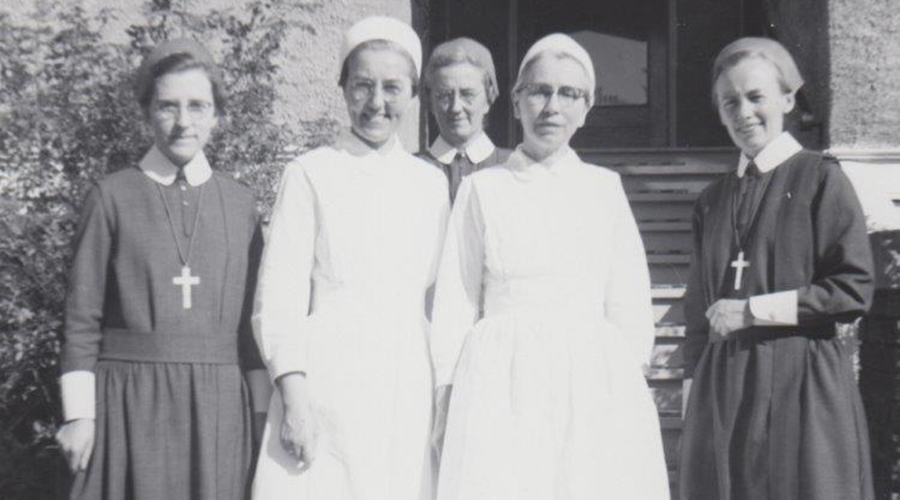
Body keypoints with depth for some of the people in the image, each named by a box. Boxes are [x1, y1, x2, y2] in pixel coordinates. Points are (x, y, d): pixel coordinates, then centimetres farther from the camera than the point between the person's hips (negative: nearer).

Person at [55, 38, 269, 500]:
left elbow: (254, 315, 10)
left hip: (217, 405, 2)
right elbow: (82, 315, 1)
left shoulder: (239, 204, 10)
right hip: (131, 404, -2)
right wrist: (79, 413, -5)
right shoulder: (112, 197, 3)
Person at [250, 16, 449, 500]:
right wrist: (293, 396, -11)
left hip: (407, 392, 3)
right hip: (326, 383, -3)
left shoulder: (432, 183, 12)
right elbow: (278, 296, -2)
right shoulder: (311, 174, 2)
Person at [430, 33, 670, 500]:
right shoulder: (482, 188, 8)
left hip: (595, 381, 1)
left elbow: (630, 307, 12)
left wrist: (623, 387, 5)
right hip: (503, 384, -1)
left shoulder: (605, 187, 11)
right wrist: (449, 389, 3)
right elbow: (456, 302, 9)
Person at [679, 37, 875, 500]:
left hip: (801, 387, -4)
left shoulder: (820, 179, 0)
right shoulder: (711, 200, 14)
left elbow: (855, 291, -6)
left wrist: (755, 310, -10)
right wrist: (693, 399, 12)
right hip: (721, 389, 4)